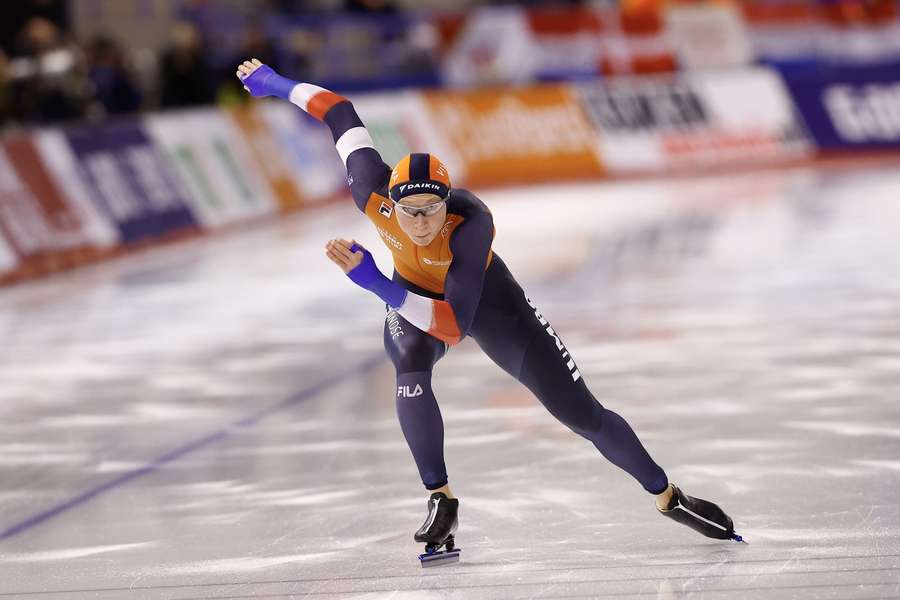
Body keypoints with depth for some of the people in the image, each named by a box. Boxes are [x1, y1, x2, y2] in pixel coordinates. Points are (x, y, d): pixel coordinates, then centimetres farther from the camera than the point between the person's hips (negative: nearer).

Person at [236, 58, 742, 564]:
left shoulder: (472, 223, -43)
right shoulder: (373, 194, -33)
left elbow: (455, 326, -48)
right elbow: (341, 112, -16)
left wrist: (377, 284, -58)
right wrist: (276, 83, -3)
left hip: (484, 297, -2)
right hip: (412, 295, 3)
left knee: (582, 414, -3)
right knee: (410, 372, -33)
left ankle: (668, 496, 18)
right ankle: (442, 502, -15)